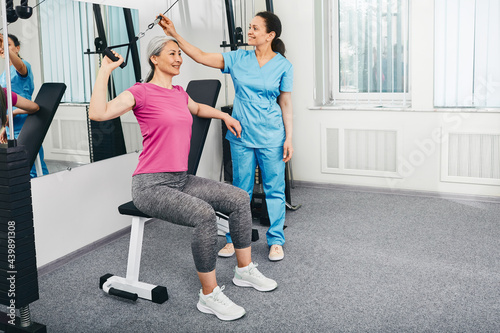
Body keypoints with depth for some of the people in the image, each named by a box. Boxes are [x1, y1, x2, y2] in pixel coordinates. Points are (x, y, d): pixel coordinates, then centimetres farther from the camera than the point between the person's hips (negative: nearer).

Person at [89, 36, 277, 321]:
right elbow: (98, 113, -24)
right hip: (152, 185, -8)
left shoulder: (179, 93, 14)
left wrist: (224, 115, 29)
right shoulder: (141, 92, -8)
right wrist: (105, 70, -21)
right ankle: (209, 296, -16)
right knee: (204, 214, -31)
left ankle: (245, 270, 13)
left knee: (240, 199, -3)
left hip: (181, 179, 8)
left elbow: (198, 108, 39)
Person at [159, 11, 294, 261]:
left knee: (274, 189, 5)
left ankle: (276, 241, 19)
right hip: (242, 135, 2)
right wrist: (175, 34, -7)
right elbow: (201, 57, 0)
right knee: (240, 189, 10)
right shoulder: (239, 59, 3)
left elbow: (286, 104, 0)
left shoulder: (283, 66, -2)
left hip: (271, 138, -2)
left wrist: (289, 138, -4)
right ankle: (234, 239, 23)